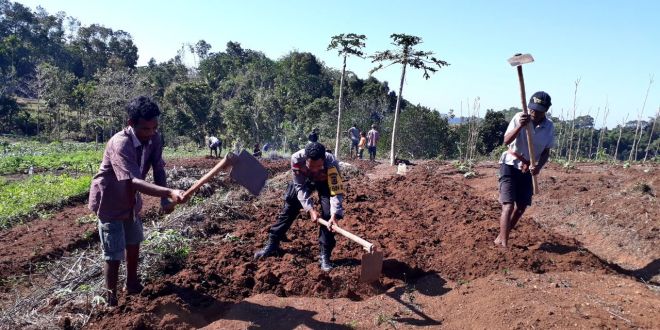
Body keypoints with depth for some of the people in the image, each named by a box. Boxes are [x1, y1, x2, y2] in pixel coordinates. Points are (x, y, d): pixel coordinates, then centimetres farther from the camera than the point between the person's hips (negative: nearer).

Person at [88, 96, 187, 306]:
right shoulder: (119, 144, -36)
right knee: (113, 254, -2)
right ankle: (112, 300, 16)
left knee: (133, 243, 22)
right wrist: (169, 192, -61)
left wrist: (164, 199, -24)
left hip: (130, 200, 8)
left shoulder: (154, 139, -15)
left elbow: (158, 169, -10)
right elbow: (134, 181, -47)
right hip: (109, 201, -7)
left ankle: (132, 285, 42)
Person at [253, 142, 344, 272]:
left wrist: (334, 215, -56)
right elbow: (300, 187, -27)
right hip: (303, 180, 2)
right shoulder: (296, 159, -39)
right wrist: (310, 209, -36)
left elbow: (337, 191, -41)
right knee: (289, 209, 3)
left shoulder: (332, 163, -43)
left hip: (326, 182, -2)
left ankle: (325, 254, -5)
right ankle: (272, 244, 18)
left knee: (327, 214, -17)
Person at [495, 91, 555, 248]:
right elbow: (506, 141, -21)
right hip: (510, 165, -5)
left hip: (528, 169, 5)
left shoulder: (549, 127, -5)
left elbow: (546, 151, 1)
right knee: (508, 205, -15)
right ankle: (503, 242, -15)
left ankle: (502, 237, 27)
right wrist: (520, 126, -36)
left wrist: (539, 166, -18)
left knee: (522, 206, 10)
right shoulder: (519, 117, -15)